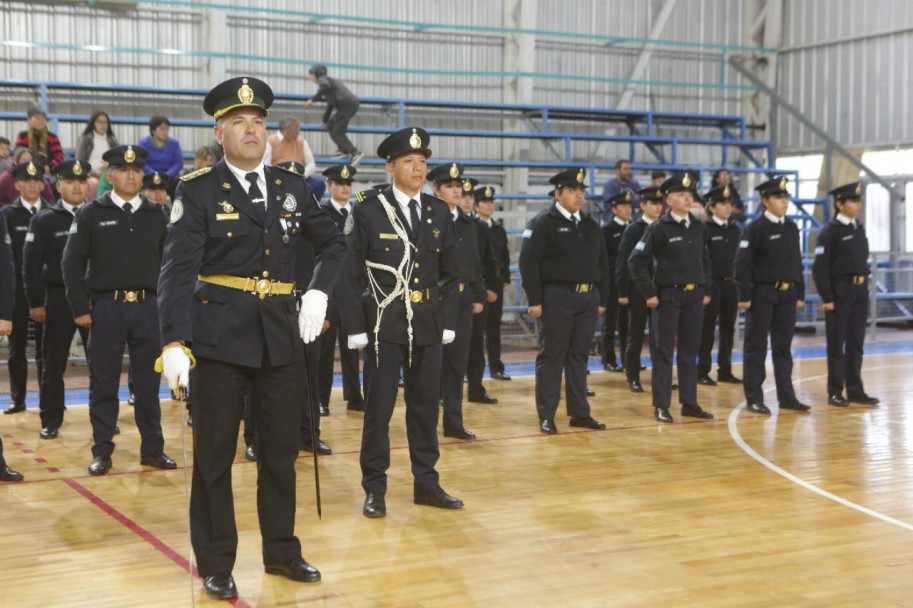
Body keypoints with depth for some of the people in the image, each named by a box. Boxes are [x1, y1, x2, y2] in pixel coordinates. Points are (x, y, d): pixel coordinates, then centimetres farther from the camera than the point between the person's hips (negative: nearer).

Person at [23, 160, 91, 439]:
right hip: (58, 299, -1)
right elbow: (31, 264, 0)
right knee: (54, 363, 4)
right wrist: (35, 303, -5)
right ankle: (50, 421, 14)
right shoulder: (44, 220, 2)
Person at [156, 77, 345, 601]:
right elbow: (179, 271, -13)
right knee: (214, 455, 5)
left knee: (282, 449, 13)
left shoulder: (292, 187, 8)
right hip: (219, 336, -4)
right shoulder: (198, 190, -5)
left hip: (282, 337, 4)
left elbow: (333, 243, 19)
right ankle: (216, 565, 18)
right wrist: (174, 343, -24)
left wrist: (319, 293, 2)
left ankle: (282, 552, 28)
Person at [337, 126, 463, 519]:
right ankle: (375, 489, 12)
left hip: (428, 324, 4)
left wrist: (448, 321, 6)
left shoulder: (439, 213, 8)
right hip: (384, 324, -4)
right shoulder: (370, 211, -4)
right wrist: (355, 328, -8)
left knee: (425, 405, 10)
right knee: (378, 406, 1)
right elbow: (351, 275, -4)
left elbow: (449, 274, 13)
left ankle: (426, 483, 21)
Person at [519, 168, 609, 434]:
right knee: (551, 357, 0)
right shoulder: (543, 223, -4)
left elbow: (602, 263, 18)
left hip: (588, 299, 6)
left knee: (579, 356, 11)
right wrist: (535, 300, -15)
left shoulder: (591, 225, 15)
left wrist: (601, 299, 12)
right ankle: (546, 416, 7)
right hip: (556, 298, -5)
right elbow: (528, 262, -10)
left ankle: (579, 413, 18)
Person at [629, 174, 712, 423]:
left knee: (690, 351, 9)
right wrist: (649, 294, -10)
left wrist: (705, 289, 13)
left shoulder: (698, 227, 10)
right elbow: (636, 261, -9)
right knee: (664, 351, 1)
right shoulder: (658, 229, -7)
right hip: (667, 296, -5)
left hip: (694, 296, 5)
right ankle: (661, 406, 7)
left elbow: (705, 260, 22)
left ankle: (689, 403, 17)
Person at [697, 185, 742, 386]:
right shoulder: (705, 228, -6)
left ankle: (725, 370, 18)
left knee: (728, 328, 9)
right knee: (707, 329, 0)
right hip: (712, 284, -5)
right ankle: (702, 372, 6)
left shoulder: (735, 230, 11)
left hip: (731, 284, 6)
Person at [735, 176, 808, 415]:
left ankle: (786, 396, 17)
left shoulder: (791, 228, 11)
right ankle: (754, 398, 6)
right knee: (756, 347, 1)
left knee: (783, 346, 10)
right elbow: (743, 264, -11)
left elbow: (797, 262, 17)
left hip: (787, 294, 6)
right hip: (762, 293, -6)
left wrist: (800, 294, 13)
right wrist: (745, 296, -14)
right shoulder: (755, 228, -8)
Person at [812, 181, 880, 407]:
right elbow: (820, 267, -12)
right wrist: (827, 297, -15)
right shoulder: (830, 231, -9)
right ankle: (835, 392, 7)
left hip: (860, 289, 6)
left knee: (856, 344, 10)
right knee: (837, 344, 1)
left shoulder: (859, 228, 12)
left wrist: (864, 288, 13)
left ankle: (855, 390, 16)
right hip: (840, 290, -6)